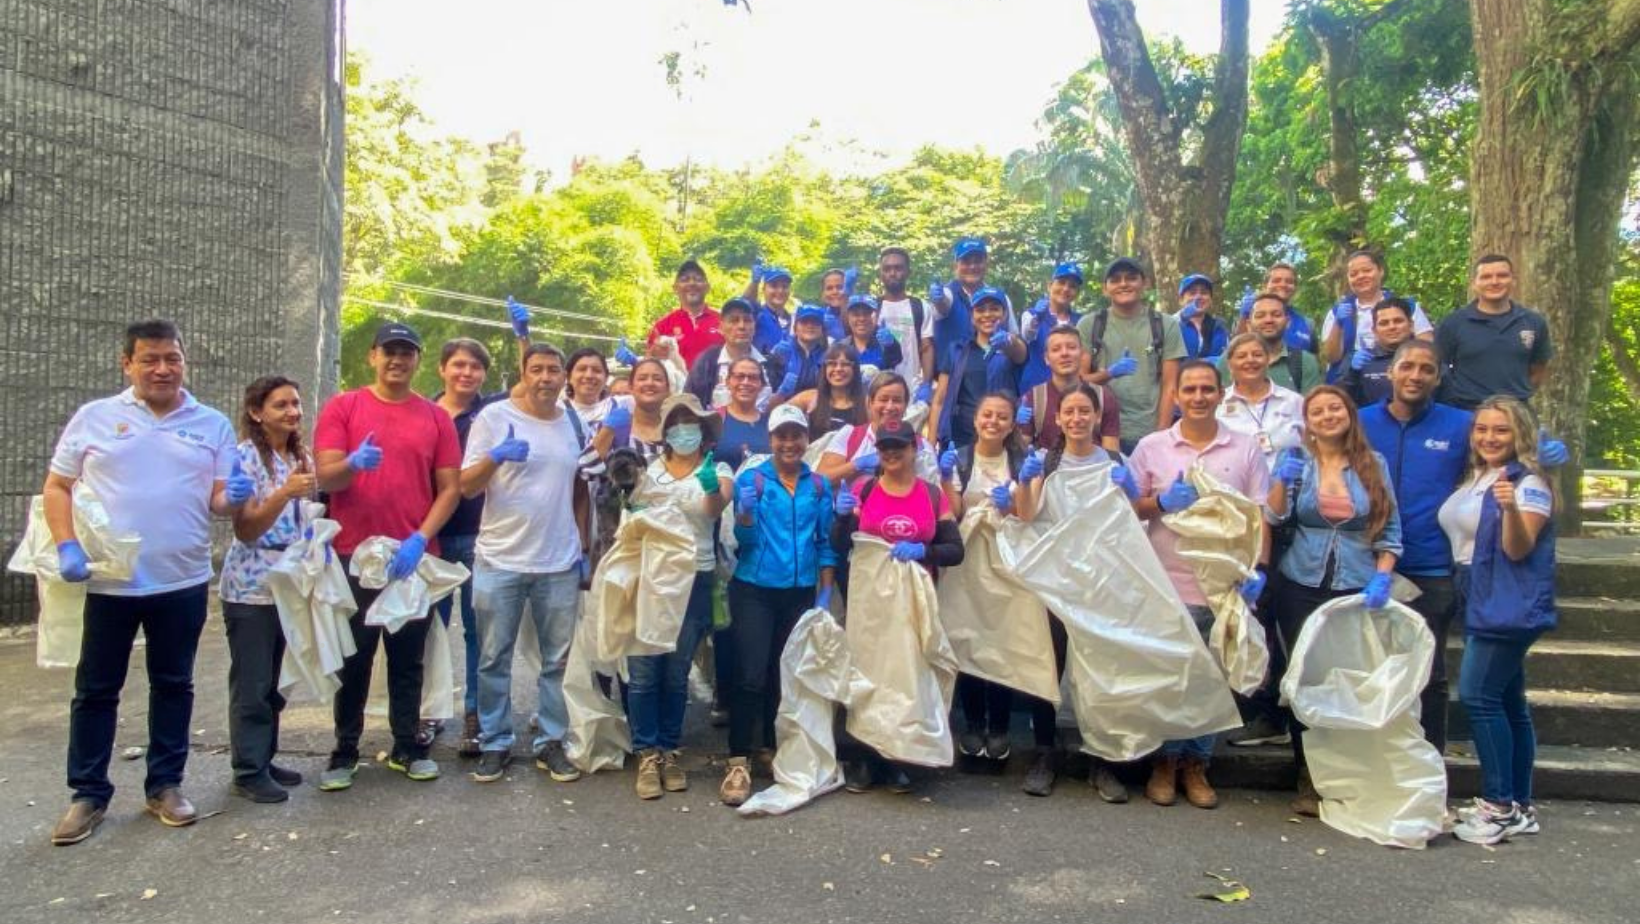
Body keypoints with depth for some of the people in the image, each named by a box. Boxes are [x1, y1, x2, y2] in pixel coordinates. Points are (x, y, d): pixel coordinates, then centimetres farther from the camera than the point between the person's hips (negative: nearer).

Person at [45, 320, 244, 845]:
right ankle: (88, 793, 21)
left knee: (173, 685, 11)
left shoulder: (213, 425, 5)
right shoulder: (93, 418, 2)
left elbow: (219, 500, 4)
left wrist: (234, 496, -20)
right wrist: (66, 546, -10)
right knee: (96, 689, 8)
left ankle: (165, 785, 24)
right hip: (109, 581, -1)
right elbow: (57, 487, 4)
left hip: (183, 581, 1)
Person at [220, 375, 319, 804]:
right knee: (252, 684, 1)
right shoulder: (245, 457, -11)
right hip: (251, 587, -6)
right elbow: (245, 530, -17)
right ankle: (249, 771, 11)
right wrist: (285, 491, -28)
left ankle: (265, 759, 25)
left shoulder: (303, 459, 8)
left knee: (274, 681, 14)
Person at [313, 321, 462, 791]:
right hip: (353, 555, -1)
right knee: (354, 659, 8)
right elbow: (324, 477, -5)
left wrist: (420, 538, -11)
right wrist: (353, 463, -28)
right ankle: (345, 752, 19)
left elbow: (450, 488, 2)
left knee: (408, 659, 10)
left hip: (415, 556, 1)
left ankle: (408, 748, 20)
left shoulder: (436, 417, 5)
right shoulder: (342, 407, 2)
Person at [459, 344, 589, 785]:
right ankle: (495, 743, 21)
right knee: (493, 659, 7)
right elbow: (466, 486, -6)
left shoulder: (573, 422, 7)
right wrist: (495, 456, -25)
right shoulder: (494, 416, -4)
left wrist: (583, 547, 10)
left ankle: (550, 742, 22)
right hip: (500, 561, -3)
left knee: (558, 659, 9)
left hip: (560, 563, 3)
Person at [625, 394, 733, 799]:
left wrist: (712, 489, -42)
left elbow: (716, 507, -21)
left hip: (694, 579, -1)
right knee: (643, 671, -3)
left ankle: (669, 750, 20)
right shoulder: (647, 469, 8)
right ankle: (647, 754, 7)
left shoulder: (717, 470, 1)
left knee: (677, 672, 8)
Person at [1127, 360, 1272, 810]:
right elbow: (1129, 508, 5)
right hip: (1167, 584, -1)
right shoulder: (1151, 447, 3)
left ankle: (1196, 764, 24)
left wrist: (1259, 568, -6)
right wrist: (1161, 502, -14)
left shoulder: (1246, 448, 5)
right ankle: (1165, 762, 21)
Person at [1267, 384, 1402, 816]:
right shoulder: (1295, 458, 4)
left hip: (1357, 589, 1)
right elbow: (1275, 515, -6)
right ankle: (1308, 779, 13)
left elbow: (1390, 531, 7)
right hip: (1301, 587, 0)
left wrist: (1382, 577, -6)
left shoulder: (1373, 465, 6)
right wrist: (1283, 479, -23)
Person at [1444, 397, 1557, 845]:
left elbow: (1518, 549, -19)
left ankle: (1500, 807, -8)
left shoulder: (1530, 483, -10)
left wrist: (1511, 508, -33)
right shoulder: (1474, 480, 14)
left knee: (1478, 695, -14)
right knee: (1508, 702, 11)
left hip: (1511, 605, -8)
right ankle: (1520, 807, 18)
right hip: (1481, 603, 9)